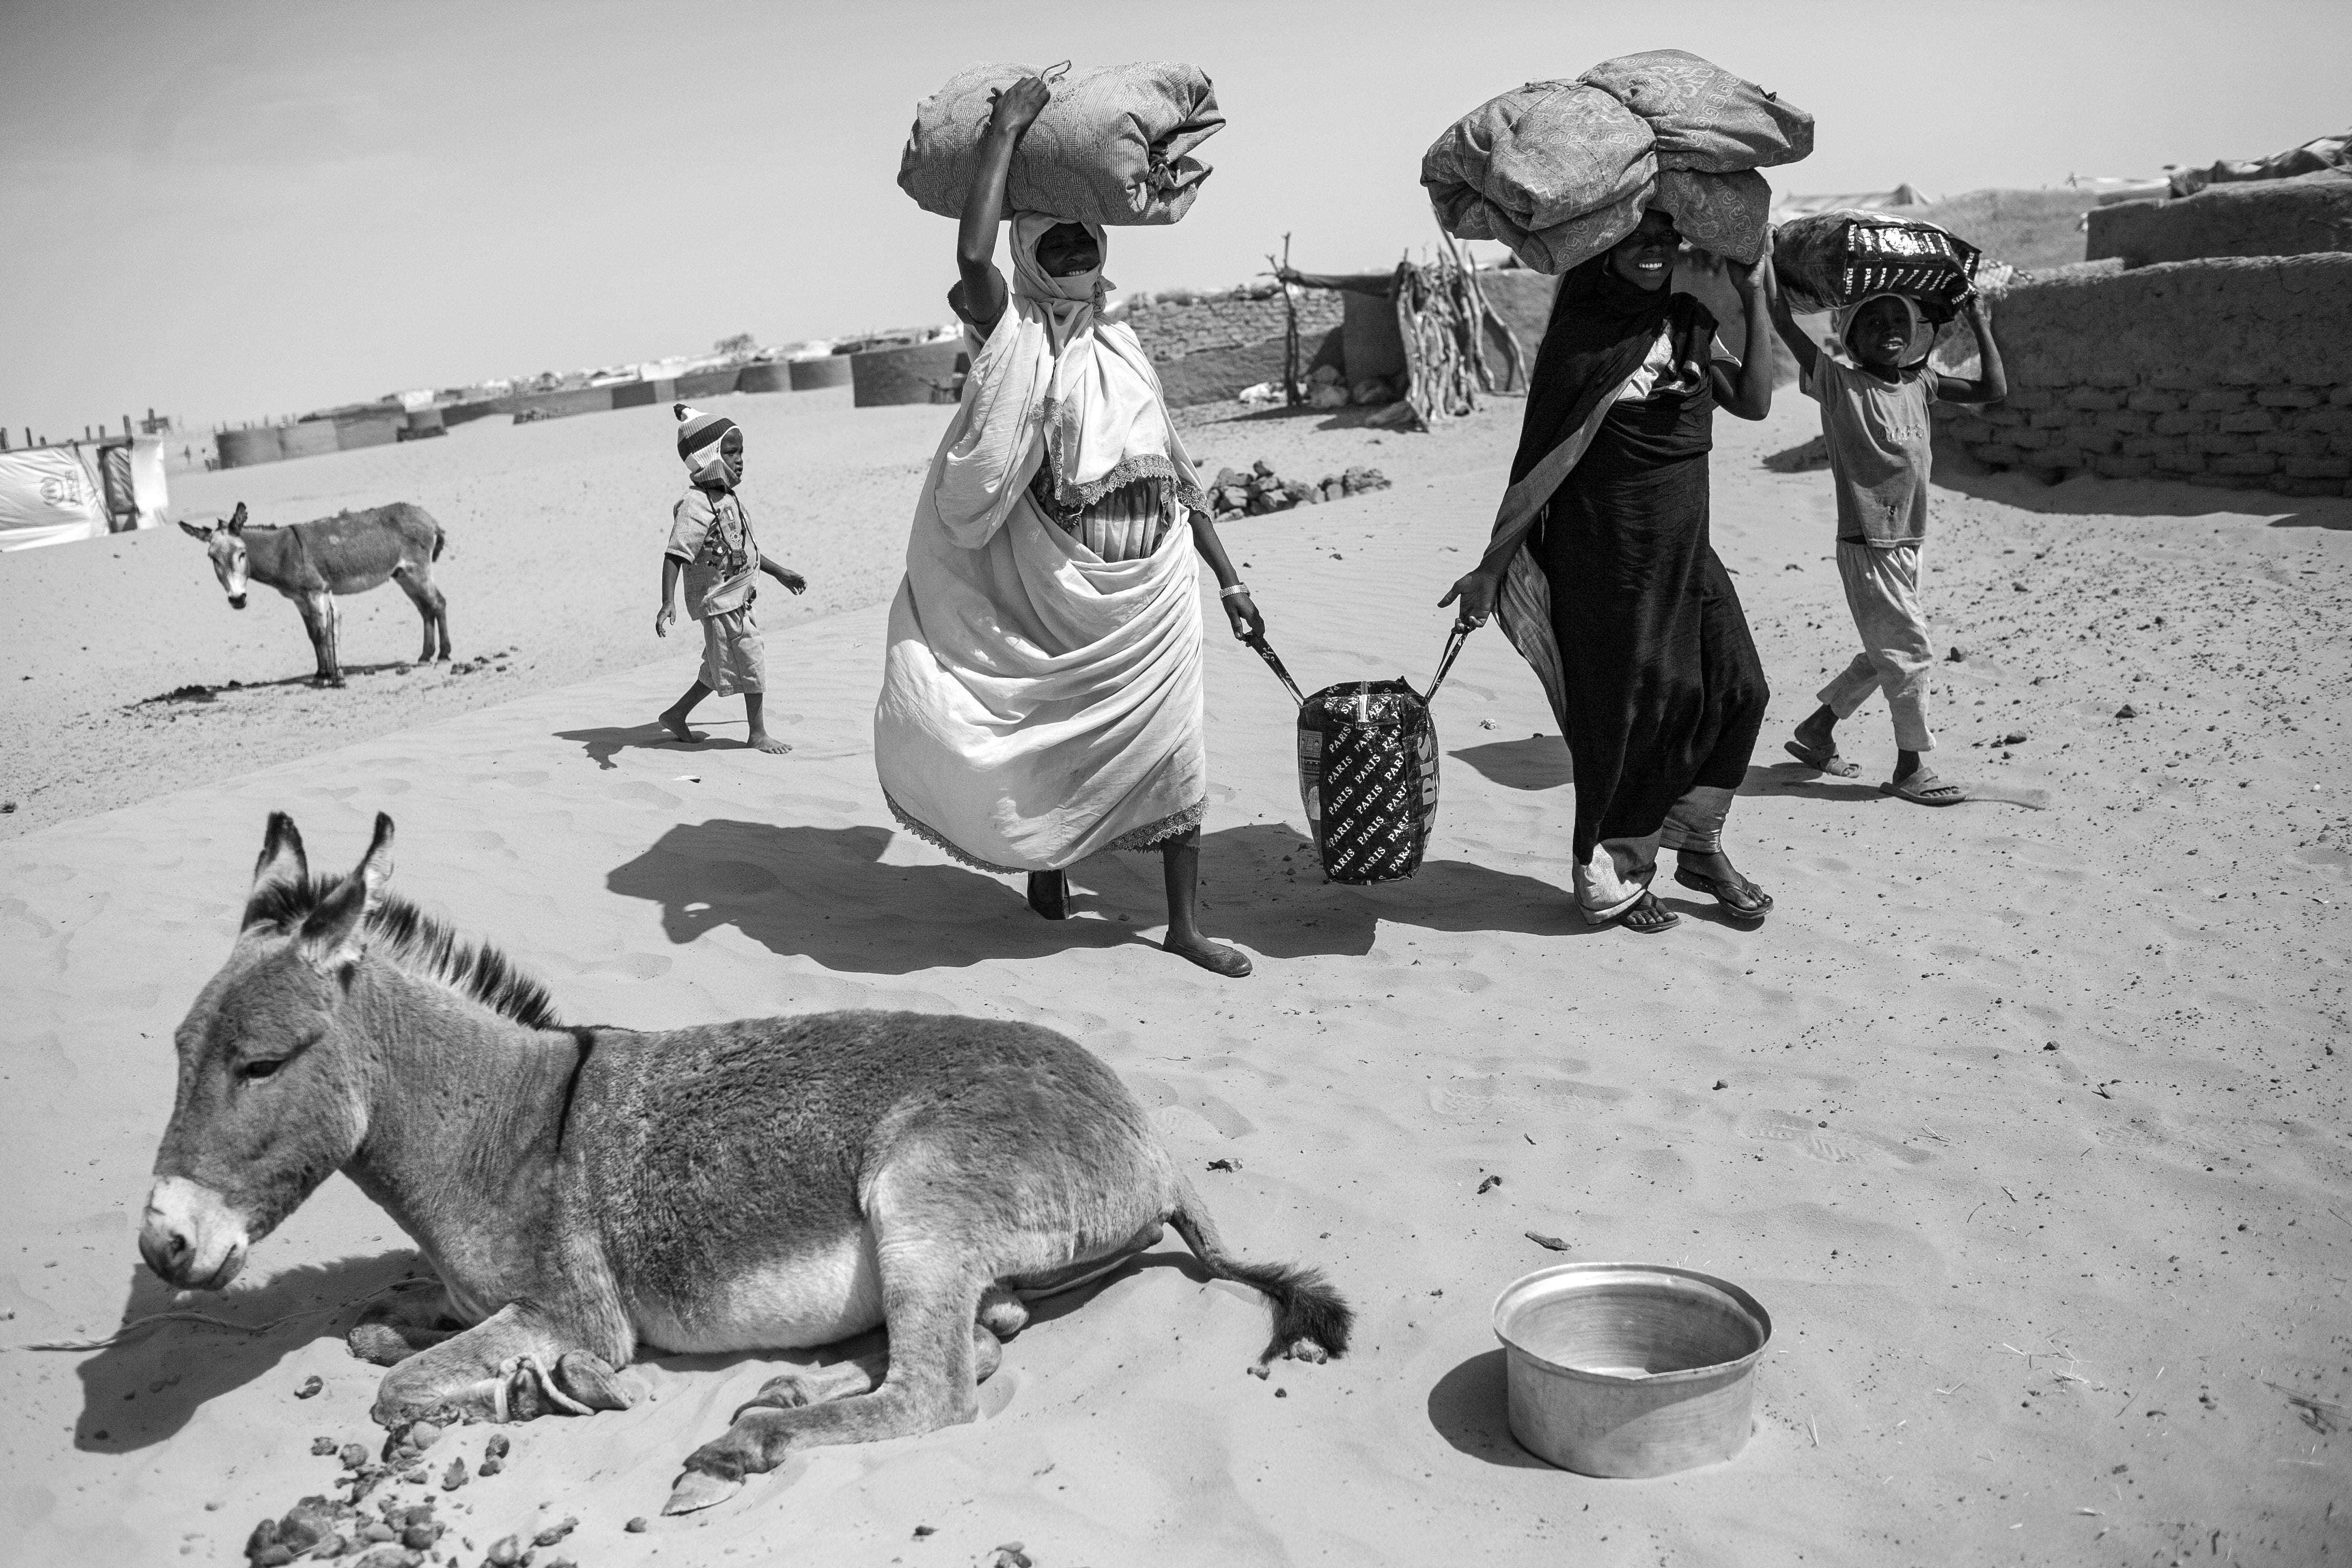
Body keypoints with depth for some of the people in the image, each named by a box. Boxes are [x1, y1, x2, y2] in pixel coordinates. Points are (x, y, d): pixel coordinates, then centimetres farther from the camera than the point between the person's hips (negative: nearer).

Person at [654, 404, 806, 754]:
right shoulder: (695, 506, -21)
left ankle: (676, 715, 32)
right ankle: (758, 734, 13)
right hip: (718, 600, -9)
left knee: (722, 667, 19)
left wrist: (781, 573, 28)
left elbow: (744, 547, 23)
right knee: (752, 662, -1)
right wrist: (668, 602, -40)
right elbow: (675, 555, -29)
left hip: (736, 599, 9)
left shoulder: (728, 498, 9)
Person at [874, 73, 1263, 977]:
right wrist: (1006, 128, -17)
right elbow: (971, 256, -24)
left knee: (1168, 746, 5)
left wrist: (1229, 580, 11)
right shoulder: (1011, 335, -3)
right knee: (1053, 744, 6)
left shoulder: (1123, 349, 11)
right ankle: (1044, 858, 35)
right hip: (1058, 590, -4)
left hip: (1153, 590, 4)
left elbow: (1179, 478, 13)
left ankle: (1185, 925, 14)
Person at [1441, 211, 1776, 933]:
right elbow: (1538, 461, -11)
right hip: (1606, 549, -6)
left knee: (1736, 688, 5)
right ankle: (1605, 879, 17)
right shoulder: (1580, 337, -10)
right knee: (1627, 709, 0)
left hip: (1685, 549, 7)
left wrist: (1755, 298, 4)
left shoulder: (1685, 324, 9)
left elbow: (1754, 402, 6)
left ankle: (1699, 846, 23)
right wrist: (1491, 567, -13)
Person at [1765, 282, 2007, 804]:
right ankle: (1910, 768, 6)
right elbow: (1782, 320, -15)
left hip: (1905, 544, 7)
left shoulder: (1920, 384, 8)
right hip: (1866, 545, -7)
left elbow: (1993, 389, 12)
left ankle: (1816, 730, 30)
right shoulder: (1839, 383, -10)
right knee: (1911, 651, -5)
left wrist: (1979, 323, 10)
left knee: (1887, 652, 15)